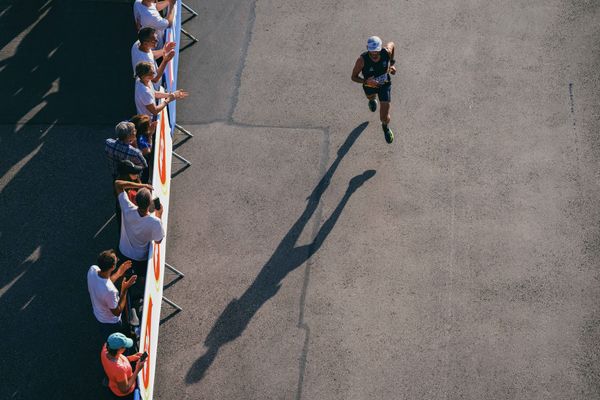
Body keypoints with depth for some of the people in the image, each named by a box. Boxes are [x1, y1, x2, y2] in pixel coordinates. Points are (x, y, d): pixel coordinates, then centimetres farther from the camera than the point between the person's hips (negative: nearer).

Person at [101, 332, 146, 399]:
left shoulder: (105, 348, -27)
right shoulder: (119, 368, -46)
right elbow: (124, 390, -28)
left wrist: (131, 358, -11)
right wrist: (137, 370, -27)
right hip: (123, 393, -6)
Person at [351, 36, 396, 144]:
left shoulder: (386, 52, -33)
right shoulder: (362, 60, -38)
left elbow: (391, 44, -7)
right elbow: (354, 77, -25)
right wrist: (366, 81, -44)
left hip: (385, 84, 0)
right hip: (369, 85, 0)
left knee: (384, 117, -3)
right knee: (371, 97, 38)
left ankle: (385, 127, 37)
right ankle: (372, 100, 81)